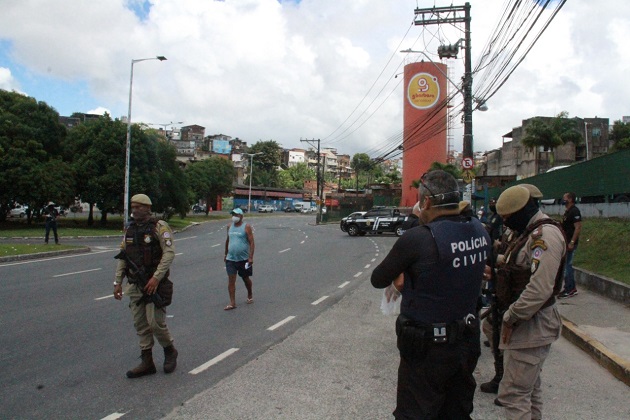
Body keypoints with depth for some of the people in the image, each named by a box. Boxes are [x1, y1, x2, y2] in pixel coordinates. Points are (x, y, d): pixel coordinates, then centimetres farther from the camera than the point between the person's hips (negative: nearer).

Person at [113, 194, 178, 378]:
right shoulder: (130, 229, 11)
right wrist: (118, 282, 9)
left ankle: (170, 351, 20)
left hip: (154, 283, -7)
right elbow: (122, 257, 15)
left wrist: (156, 278, -23)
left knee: (155, 322, -6)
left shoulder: (160, 227, -10)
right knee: (140, 324, 9)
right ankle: (147, 362, 19)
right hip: (135, 285, 7)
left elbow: (169, 253, -17)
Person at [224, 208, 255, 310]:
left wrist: (250, 257, -18)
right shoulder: (230, 226, 6)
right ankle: (232, 303, -2)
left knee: (246, 278, 14)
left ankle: (250, 295, 38)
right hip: (231, 259, 3)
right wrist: (226, 254, 19)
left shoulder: (246, 227, -9)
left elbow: (251, 243, -12)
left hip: (244, 259, -3)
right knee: (231, 280, -5)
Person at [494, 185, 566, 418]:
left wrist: (511, 318, -19)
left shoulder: (545, 235, -21)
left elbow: (539, 290, -28)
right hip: (524, 321, 10)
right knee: (530, 388, 21)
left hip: (532, 325, -10)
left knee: (513, 393, -7)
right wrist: (497, 259, 9)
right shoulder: (528, 231, 11)